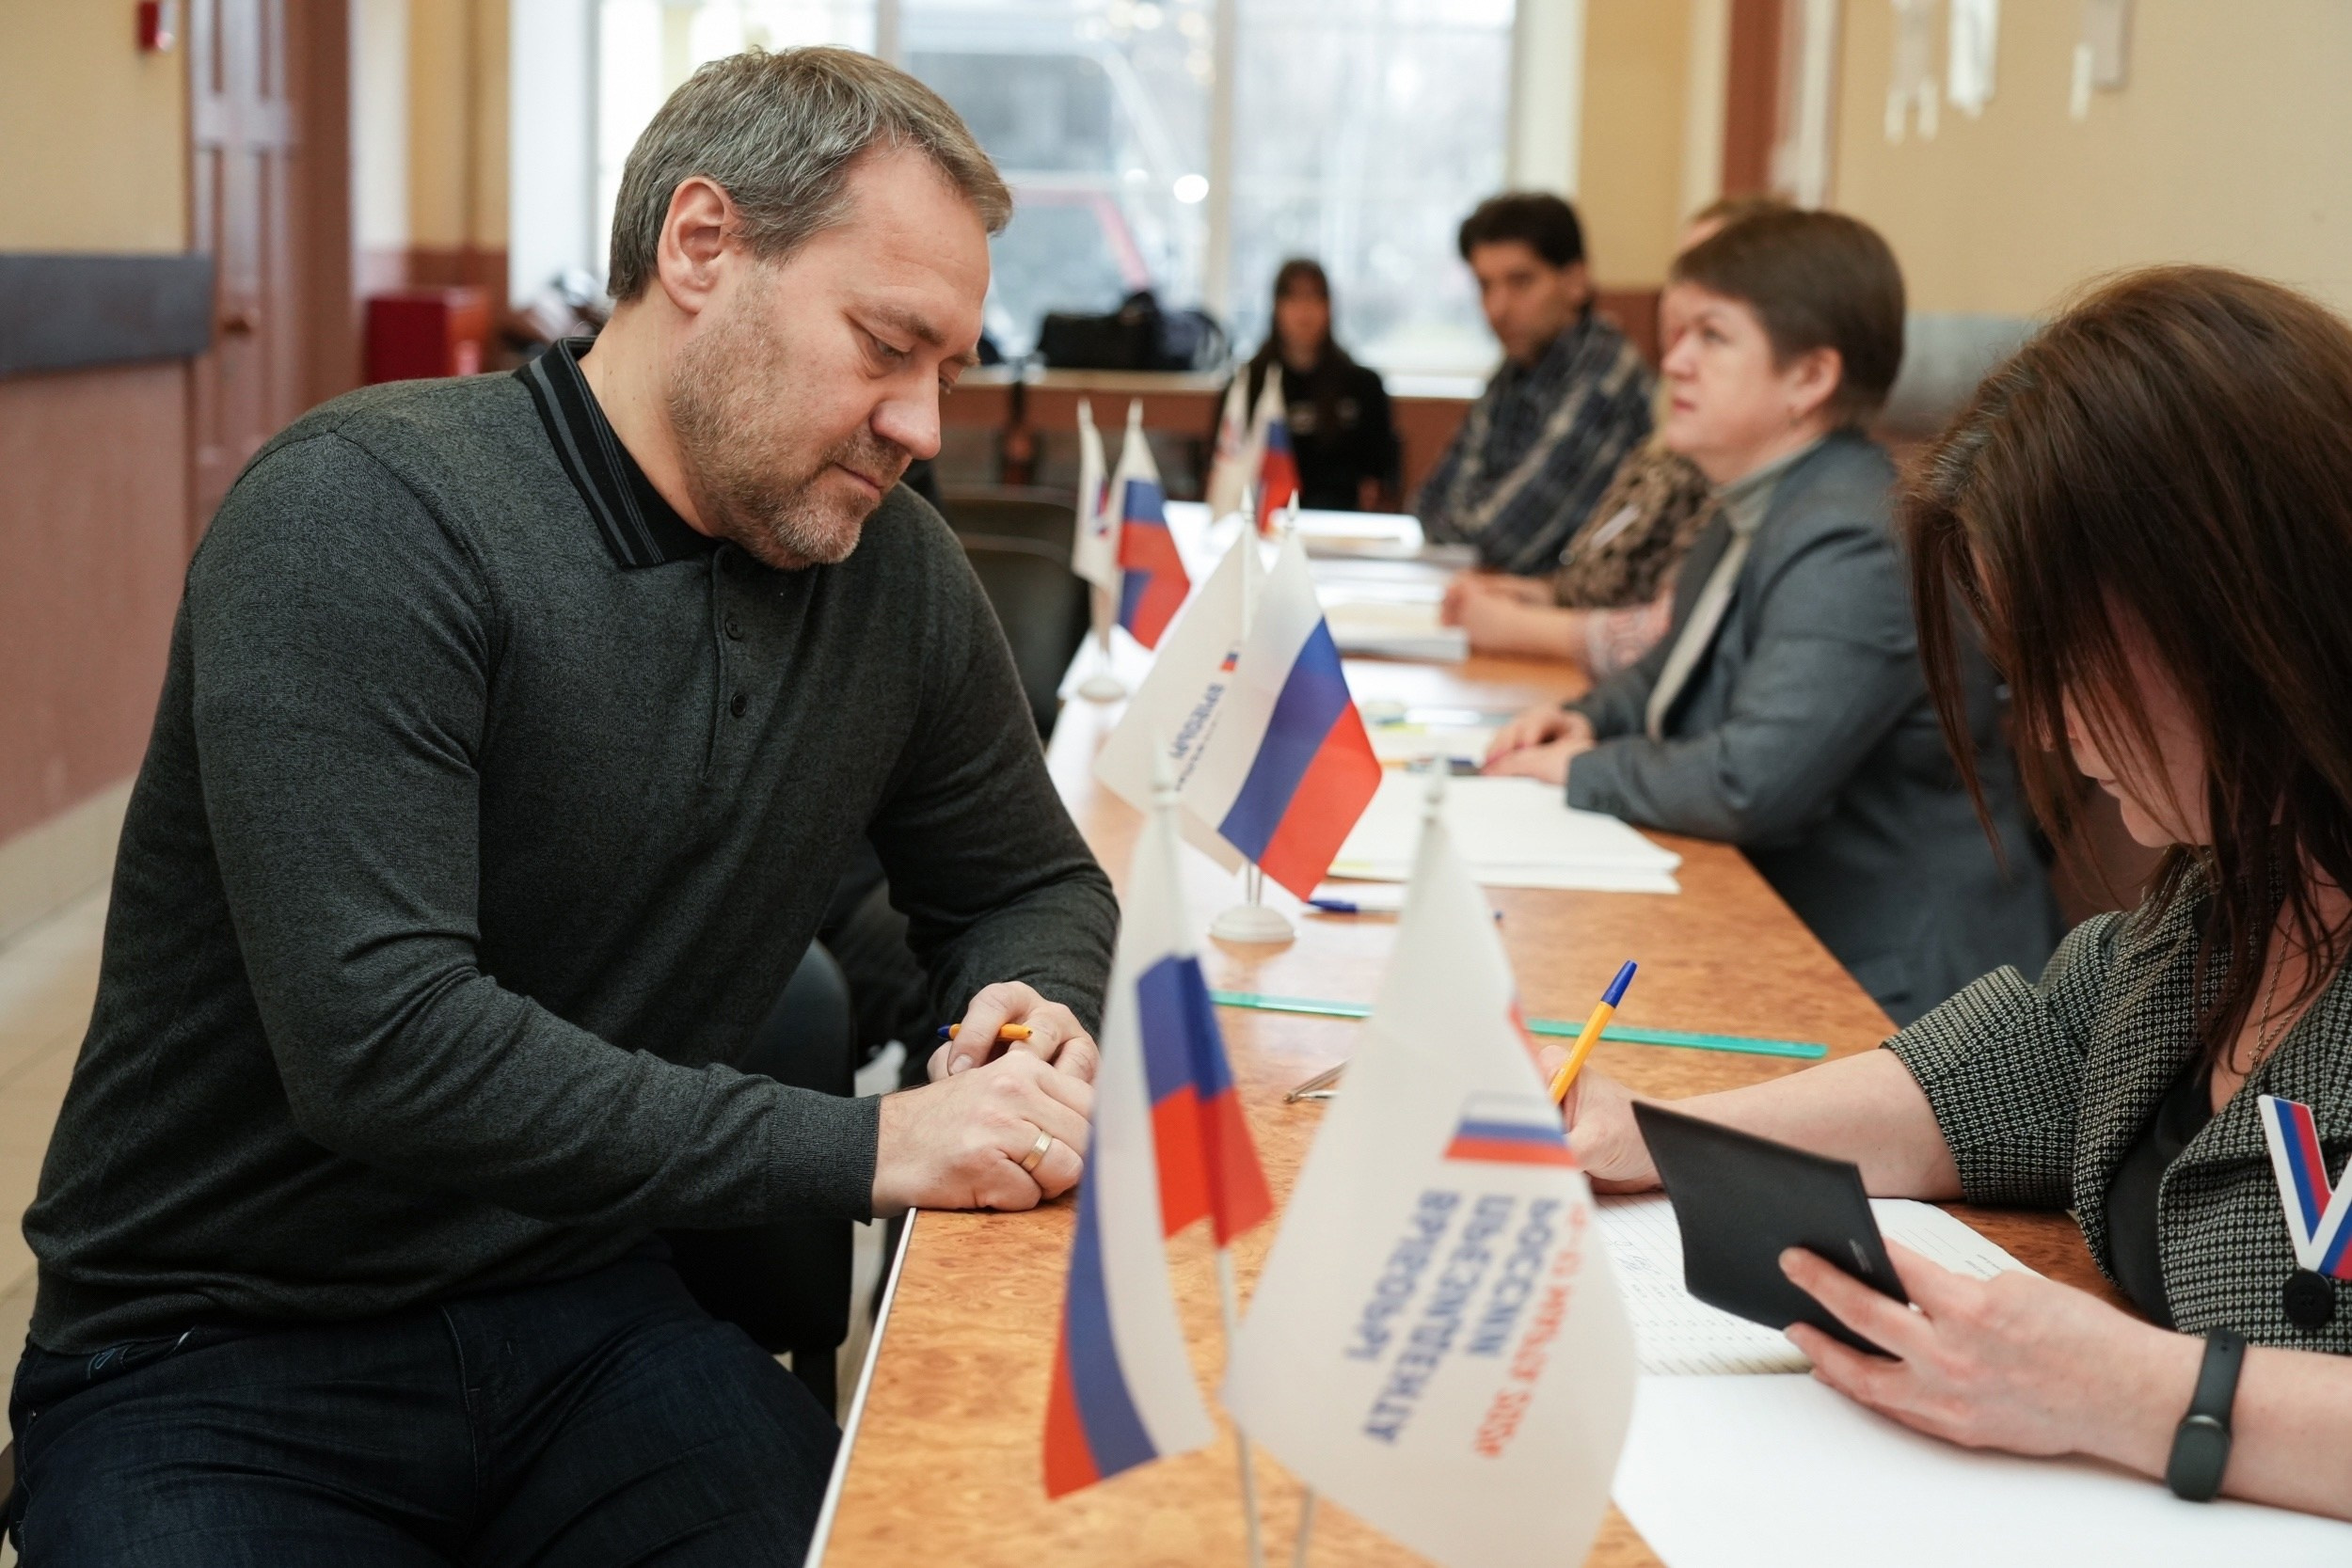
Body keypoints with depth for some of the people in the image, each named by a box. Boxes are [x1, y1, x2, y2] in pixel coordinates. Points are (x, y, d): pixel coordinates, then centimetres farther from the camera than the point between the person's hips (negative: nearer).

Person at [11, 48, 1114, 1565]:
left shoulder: (892, 563, 2)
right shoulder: (361, 516, -17)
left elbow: (1032, 885, 17)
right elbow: (378, 1041, -25)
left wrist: (1036, 1011, -7)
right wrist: (864, 1147, -25)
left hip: (586, 1315, 5)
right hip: (218, 1365, -4)